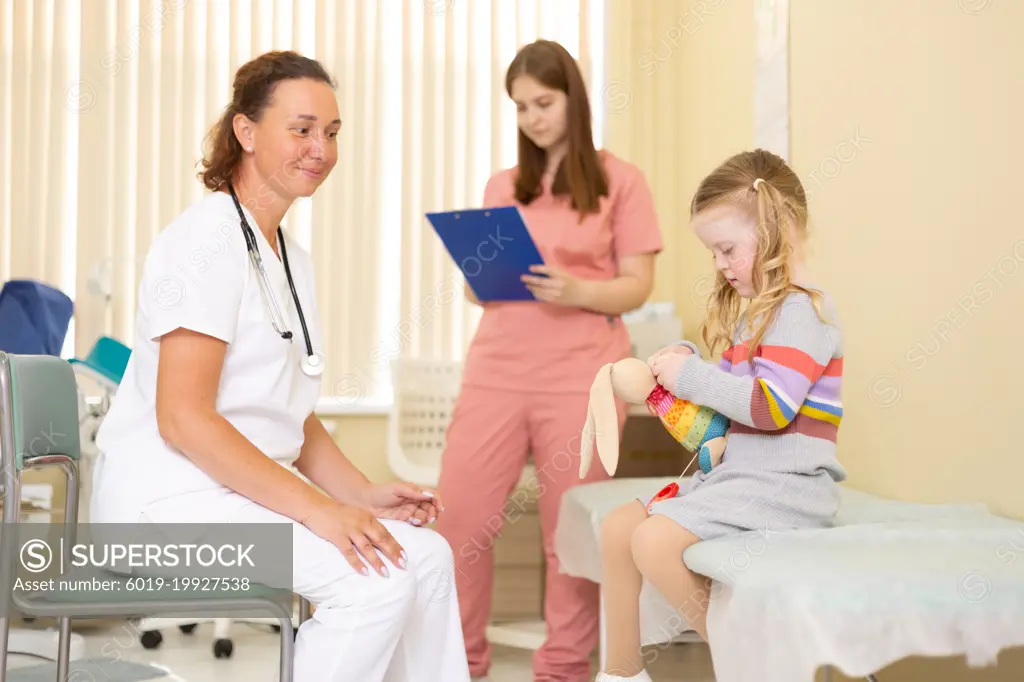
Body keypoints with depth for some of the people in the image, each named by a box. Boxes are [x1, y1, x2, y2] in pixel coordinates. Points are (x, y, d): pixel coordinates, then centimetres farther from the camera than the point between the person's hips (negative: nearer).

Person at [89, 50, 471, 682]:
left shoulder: (293, 256, 16)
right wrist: (318, 508, -25)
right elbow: (182, 418, -22)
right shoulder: (207, 240, -14)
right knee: (377, 576, -22)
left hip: (248, 489, 9)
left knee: (427, 554, -2)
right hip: (173, 499, -9)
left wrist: (363, 494, 3)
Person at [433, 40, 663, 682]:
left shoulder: (620, 180, 3)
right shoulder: (502, 187, 15)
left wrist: (577, 292, -20)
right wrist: (479, 281, -5)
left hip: (582, 376, -4)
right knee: (458, 520, -1)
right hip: (497, 370, 4)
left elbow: (637, 286, -2)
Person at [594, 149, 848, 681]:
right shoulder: (754, 310, 18)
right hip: (734, 471, 10)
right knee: (618, 528, 5)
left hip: (782, 485, -10)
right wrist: (685, 366, 11)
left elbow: (771, 406, -24)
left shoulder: (801, 310, -13)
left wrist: (692, 375, -16)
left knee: (655, 542, -24)